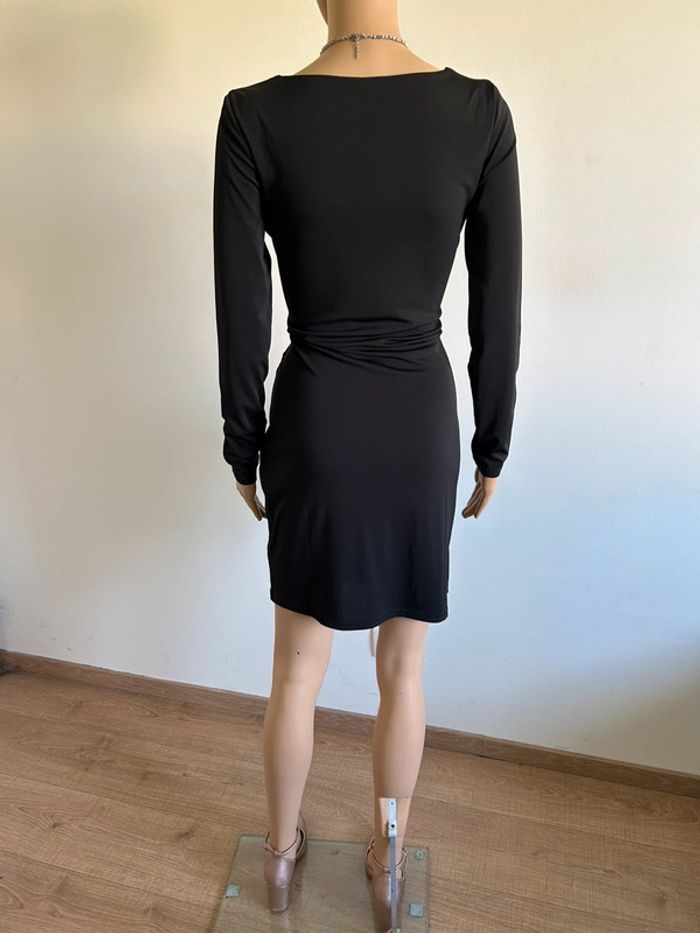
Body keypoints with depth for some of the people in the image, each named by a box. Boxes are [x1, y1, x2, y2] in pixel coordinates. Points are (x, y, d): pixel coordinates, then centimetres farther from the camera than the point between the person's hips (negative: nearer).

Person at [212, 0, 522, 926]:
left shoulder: (256, 115, -6)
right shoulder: (480, 110, -3)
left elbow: (242, 313, -6)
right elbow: (499, 310, -2)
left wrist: (244, 448, 6)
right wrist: (492, 446, 9)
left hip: (315, 422, 0)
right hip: (422, 422, 1)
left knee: (298, 666, 18)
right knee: (404, 669, 18)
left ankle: (281, 852, 43)